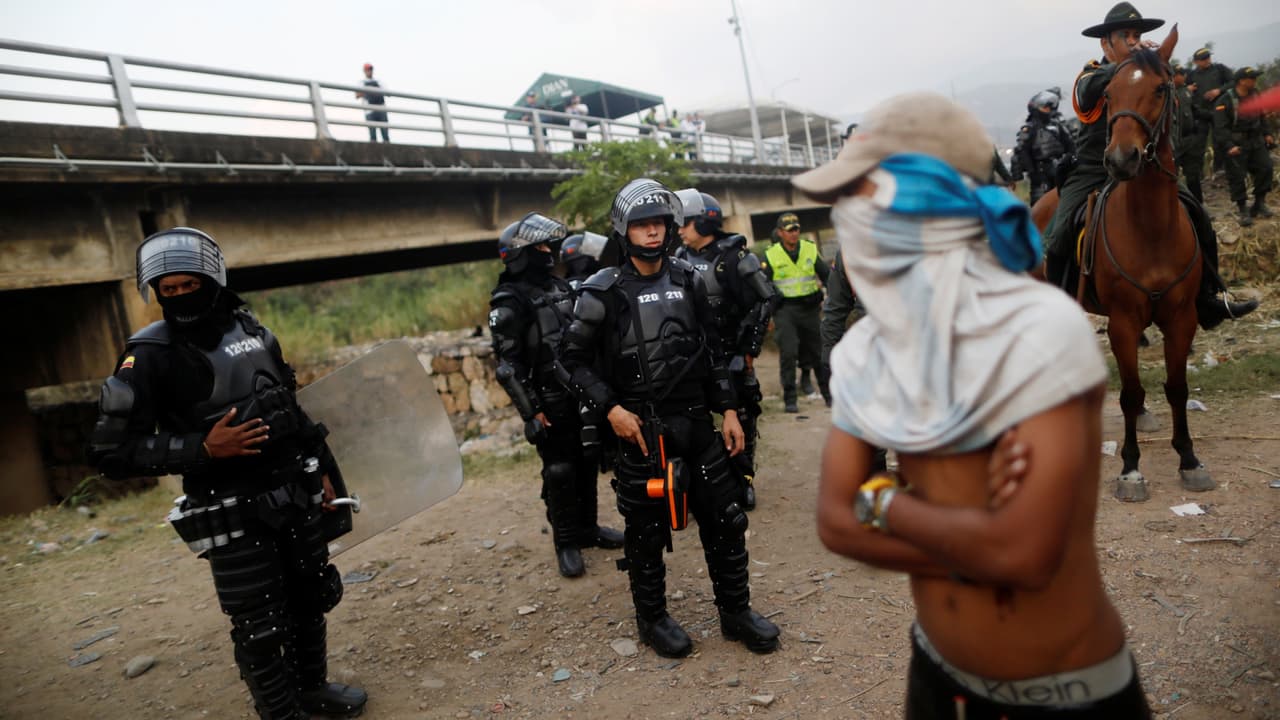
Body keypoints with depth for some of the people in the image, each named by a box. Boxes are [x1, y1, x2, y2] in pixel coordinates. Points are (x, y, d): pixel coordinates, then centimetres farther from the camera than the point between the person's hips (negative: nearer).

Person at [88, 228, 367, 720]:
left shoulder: (251, 329, 5)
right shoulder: (151, 355, -12)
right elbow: (110, 449, -14)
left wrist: (321, 470, 15)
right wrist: (203, 449, -24)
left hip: (295, 495, 6)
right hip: (234, 515, -6)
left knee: (312, 596, 17)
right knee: (260, 625, 1)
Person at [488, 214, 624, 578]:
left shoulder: (561, 286, 12)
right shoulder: (508, 303, -10)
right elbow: (508, 365, -14)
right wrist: (531, 411, -18)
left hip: (584, 394, 7)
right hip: (551, 404, -7)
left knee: (586, 465, 14)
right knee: (559, 472, 0)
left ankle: (587, 527, 30)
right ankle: (566, 542, 14)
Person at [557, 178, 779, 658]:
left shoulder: (689, 281, 6)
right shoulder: (604, 293, -9)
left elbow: (712, 352, 12)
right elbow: (573, 362, -5)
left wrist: (728, 410, 8)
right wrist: (610, 408, -15)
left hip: (696, 424, 5)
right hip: (639, 431, -4)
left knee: (725, 520, 10)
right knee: (647, 532, 8)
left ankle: (736, 612, 27)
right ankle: (652, 619, 28)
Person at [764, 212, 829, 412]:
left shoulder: (810, 249, 3)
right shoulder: (771, 255, -2)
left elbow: (827, 275, 10)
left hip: (809, 307, 3)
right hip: (785, 310, -3)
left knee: (818, 350, 10)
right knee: (788, 353, -11)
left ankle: (829, 393, 24)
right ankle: (789, 399, -2)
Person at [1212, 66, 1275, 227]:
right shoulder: (1225, 101, -14)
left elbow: (1261, 119, 22)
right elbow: (1220, 127, -19)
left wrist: (1266, 134, 10)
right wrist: (1229, 146, -28)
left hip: (1255, 141, 6)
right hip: (1235, 145, -6)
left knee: (1265, 167, -4)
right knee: (1237, 177, -5)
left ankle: (1259, 203, 10)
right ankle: (1243, 211, 5)